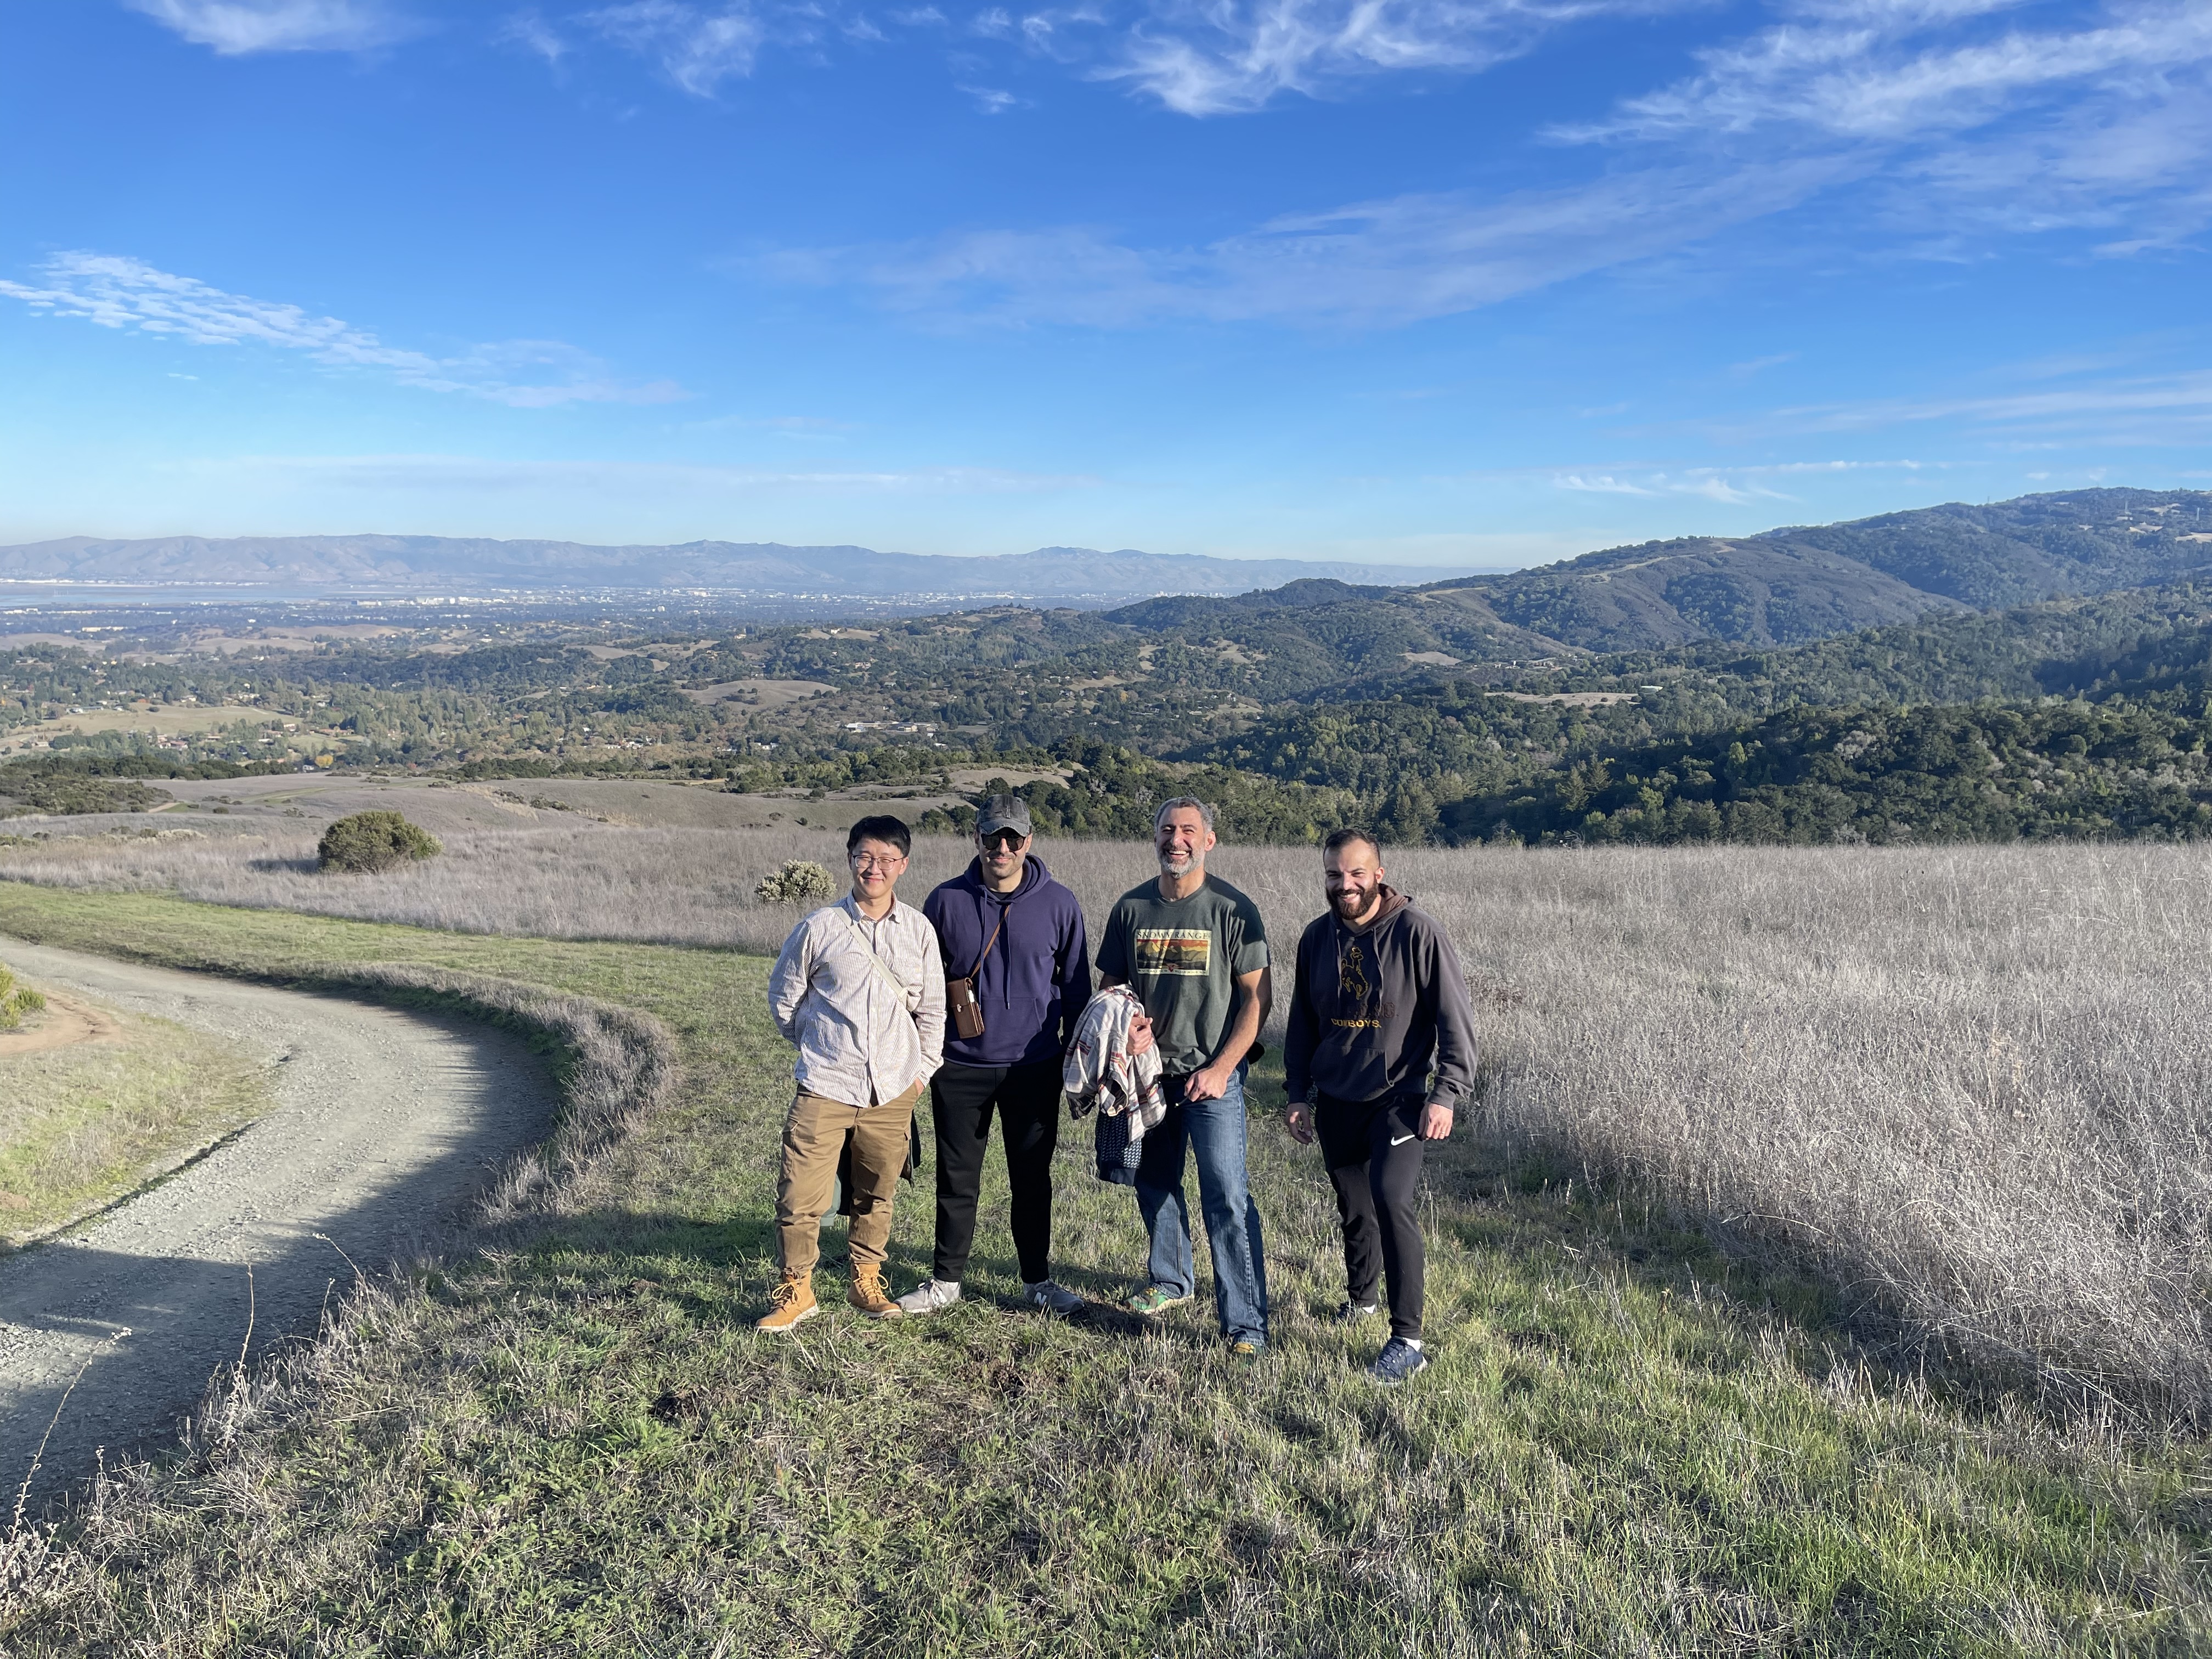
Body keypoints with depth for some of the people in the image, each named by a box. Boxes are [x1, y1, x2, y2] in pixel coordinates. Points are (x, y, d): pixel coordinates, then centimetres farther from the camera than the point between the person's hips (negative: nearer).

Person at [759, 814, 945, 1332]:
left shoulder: (919, 930, 3)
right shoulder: (820, 927, -3)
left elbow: (932, 1007, 11)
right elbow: (783, 996, 11)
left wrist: (924, 1068, 7)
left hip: (893, 1091, 2)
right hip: (825, 1088, -2)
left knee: (876, 1193, 13)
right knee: (800, 1195, -4)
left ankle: (866, 1280, 31)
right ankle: (796, 1288, 14)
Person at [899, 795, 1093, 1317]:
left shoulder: (1059, 904, -2)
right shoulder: (947, 901, -2)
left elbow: (1076, 985, 6)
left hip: (1034, 1066, 0)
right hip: (960, 1065, 0)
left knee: (1033, 1177, 10)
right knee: (957, 1177, 9)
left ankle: (1038, 1280, 25)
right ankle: (946, 1280, 23)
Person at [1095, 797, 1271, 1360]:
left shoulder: (1233, 909, -7)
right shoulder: (1131, 908, 5)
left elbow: (1257, 997, -7)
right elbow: (1110, 985, 14)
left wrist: (1221, 1068, -14)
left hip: (1213, 1074, -4)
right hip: (1148, 1071, 5)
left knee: (1227, 1197, -9)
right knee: (1154, 1185, 17)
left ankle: (1246, 1322, -2)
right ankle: (1172, 1280, 39)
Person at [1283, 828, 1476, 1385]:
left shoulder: (1417, 932, -11)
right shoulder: (1316, 939, 4)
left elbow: (1455, 1019, -9)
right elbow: (1302, 1024, 14)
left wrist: (1445, 1094, -16)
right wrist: (1299, 1094, 11)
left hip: (1399, 1098, -5)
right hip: (1335, 1103, 5)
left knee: (1391, 1197, -22)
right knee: (1353, 1207, 17)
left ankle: (1407, 1340, -14)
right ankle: (1360, 1295, 44)